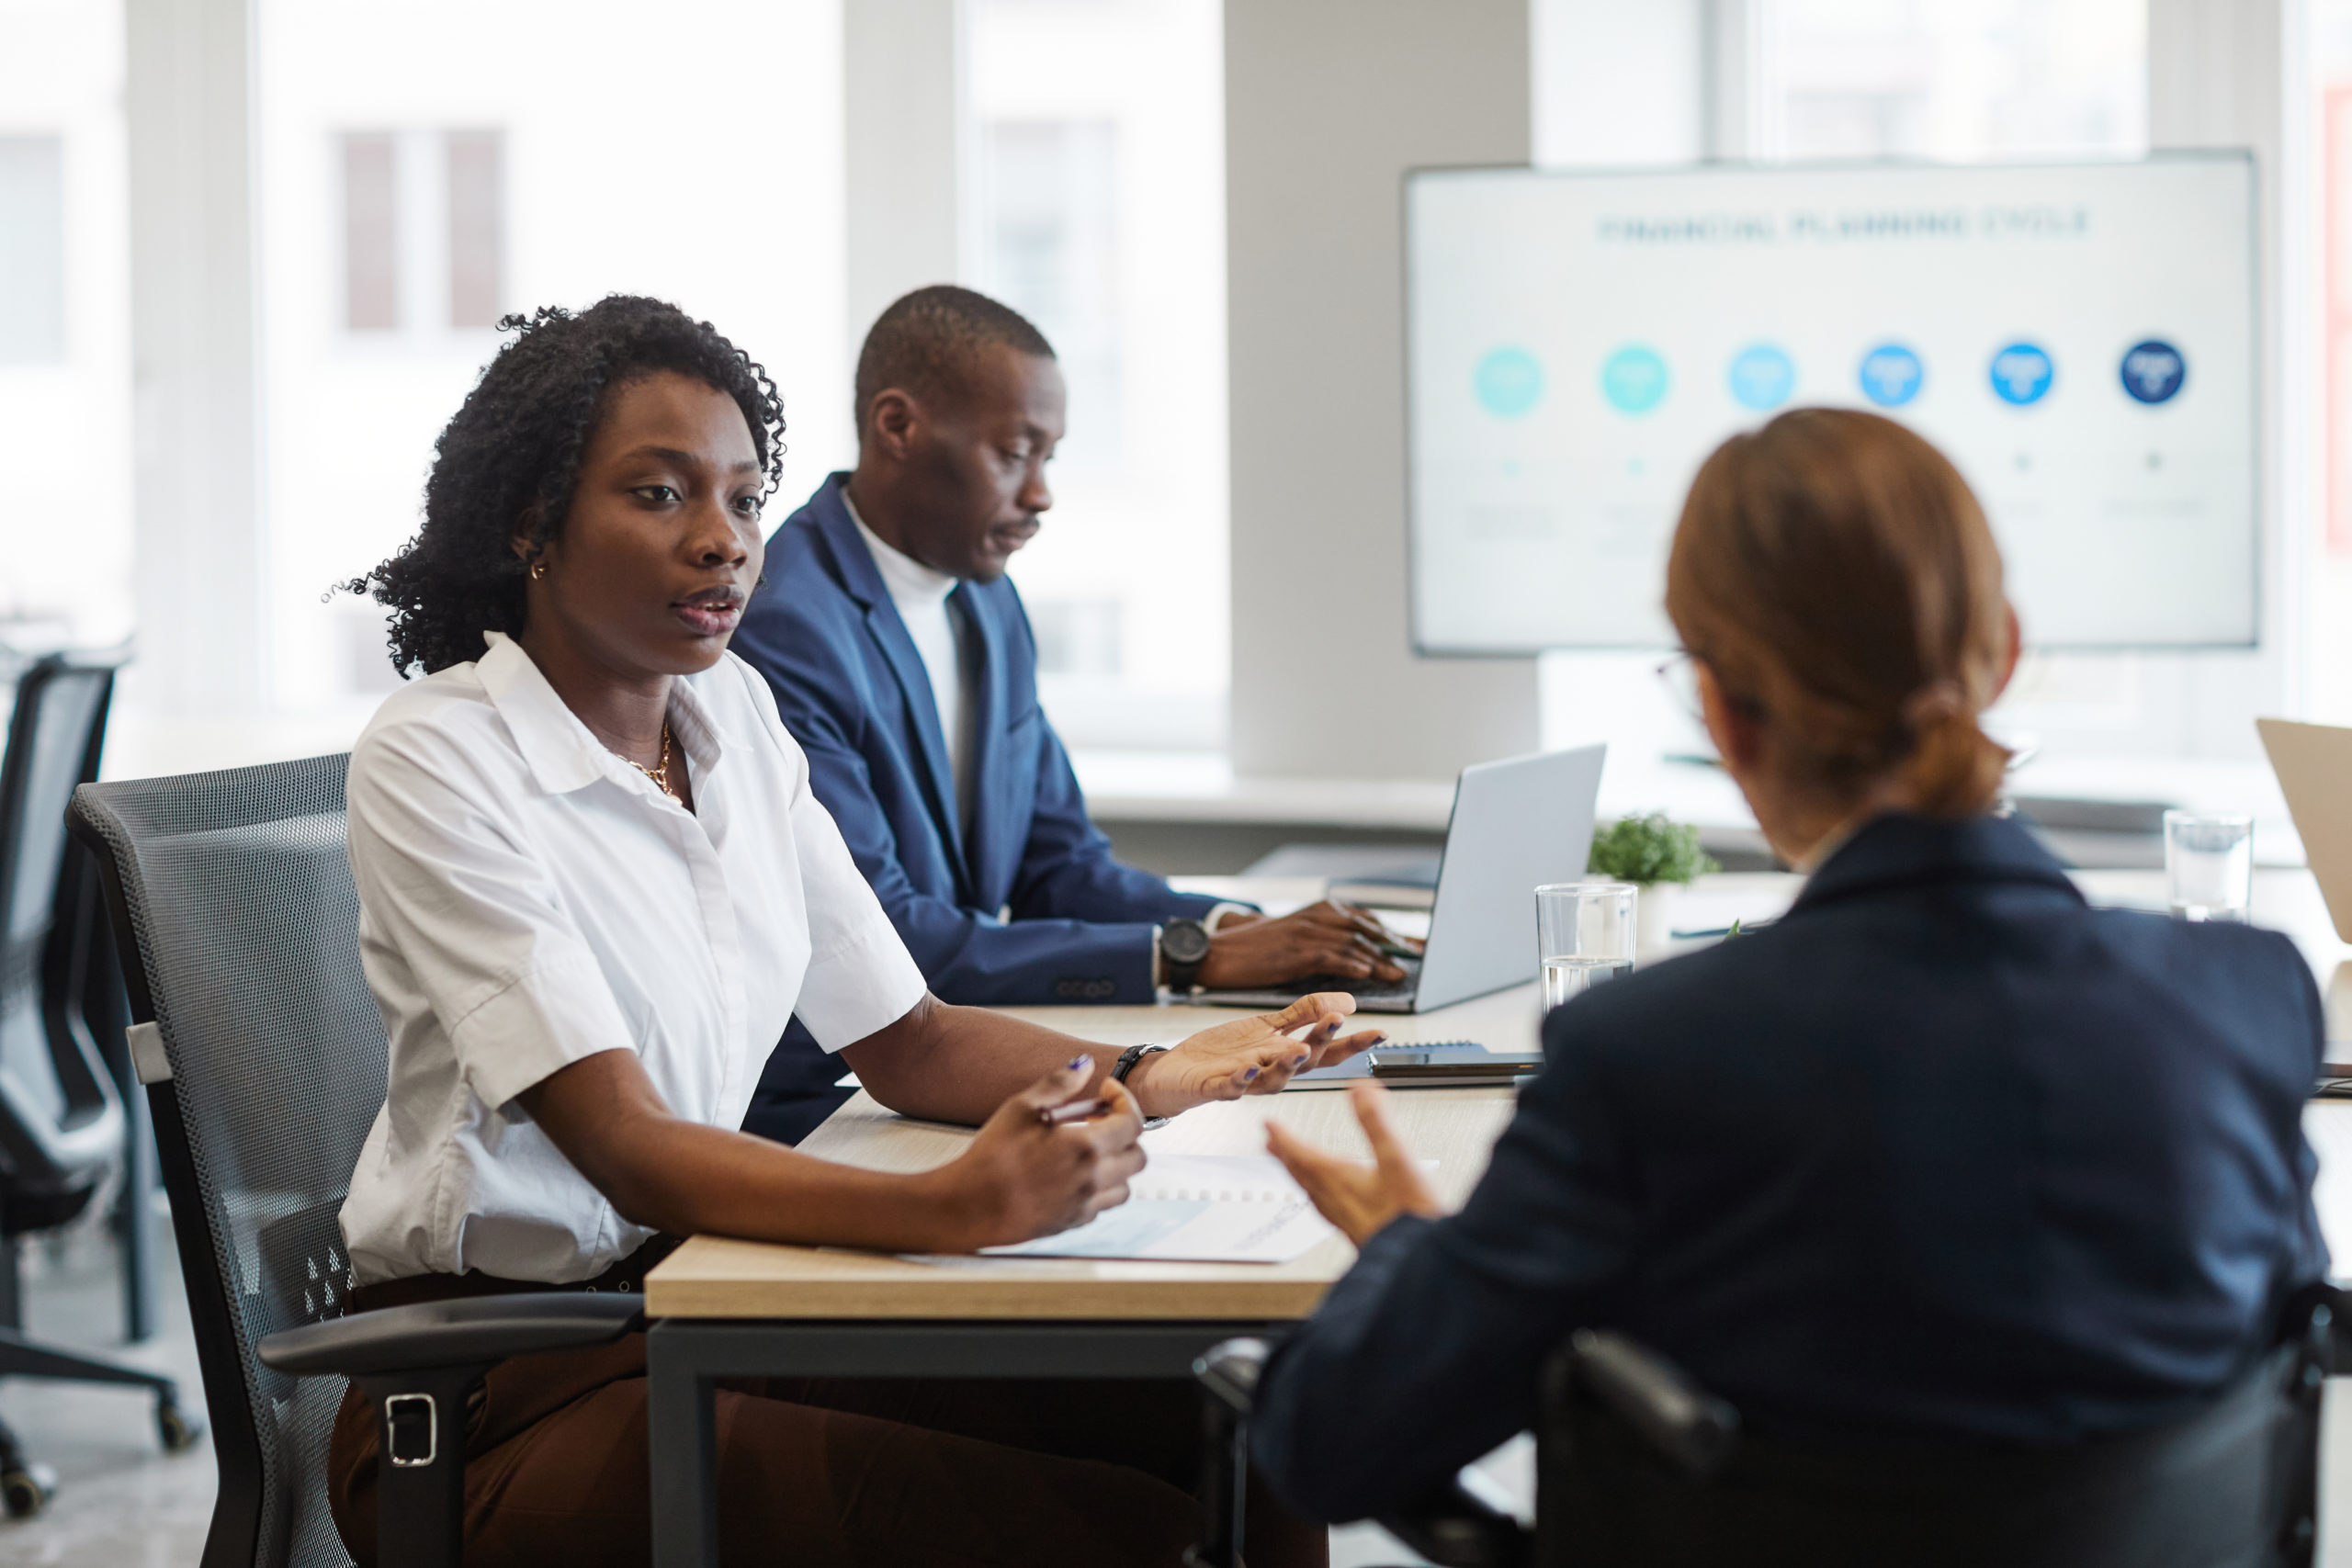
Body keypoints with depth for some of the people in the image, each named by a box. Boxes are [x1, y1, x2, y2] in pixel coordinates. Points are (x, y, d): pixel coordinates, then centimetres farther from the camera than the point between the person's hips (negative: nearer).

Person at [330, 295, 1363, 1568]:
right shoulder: (434, 761, -14)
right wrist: (953, 1209, -38)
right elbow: (628, 1152, -23)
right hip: (493, 1390, -7)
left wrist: (1144, 1077, -10)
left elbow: (907, 1042, 9)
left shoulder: (732, 715, 9)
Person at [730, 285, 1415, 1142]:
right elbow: (881, 939, -22)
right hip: (809, 1106, -8)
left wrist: (1249, 934, -3)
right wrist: (1190, 958, -21)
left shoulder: (989, 606, 13)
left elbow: (1059, 864, 17)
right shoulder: (781, 629, -17)